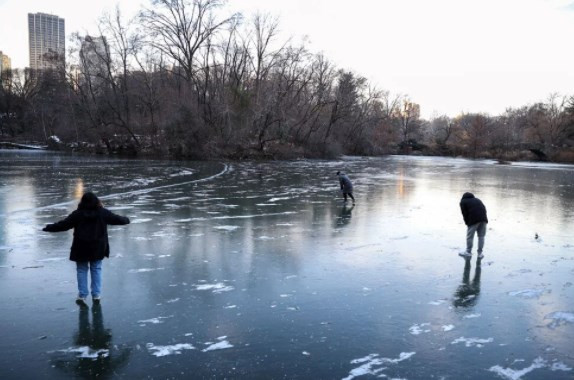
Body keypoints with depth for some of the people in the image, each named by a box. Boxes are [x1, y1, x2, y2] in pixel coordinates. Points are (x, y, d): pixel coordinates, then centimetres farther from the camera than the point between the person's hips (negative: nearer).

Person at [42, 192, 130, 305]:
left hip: (81, 248, -2)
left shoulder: (77, 214, -9)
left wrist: (48, 228, 6)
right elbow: (117, 219, 6)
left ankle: (82, 295, 10)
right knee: (96, 269, 13)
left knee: (81, 270, 11)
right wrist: (126, 220, 27)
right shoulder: (103, 213, -4)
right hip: (98, 248, 2)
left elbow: (63, 225, -7)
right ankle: (96, 295, 12)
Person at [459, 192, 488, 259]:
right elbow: (484, 209, 21)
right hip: (483, 219, 5)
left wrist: (467, 224, 12)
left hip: (473, 220, -5)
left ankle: (468, 252, 14)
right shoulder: (477, 200, 32)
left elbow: (465, 214, 5)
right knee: (481, 236, 11)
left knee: (470, 236, 6)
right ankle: (480, 253, 14)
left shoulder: (463, 202, 16)